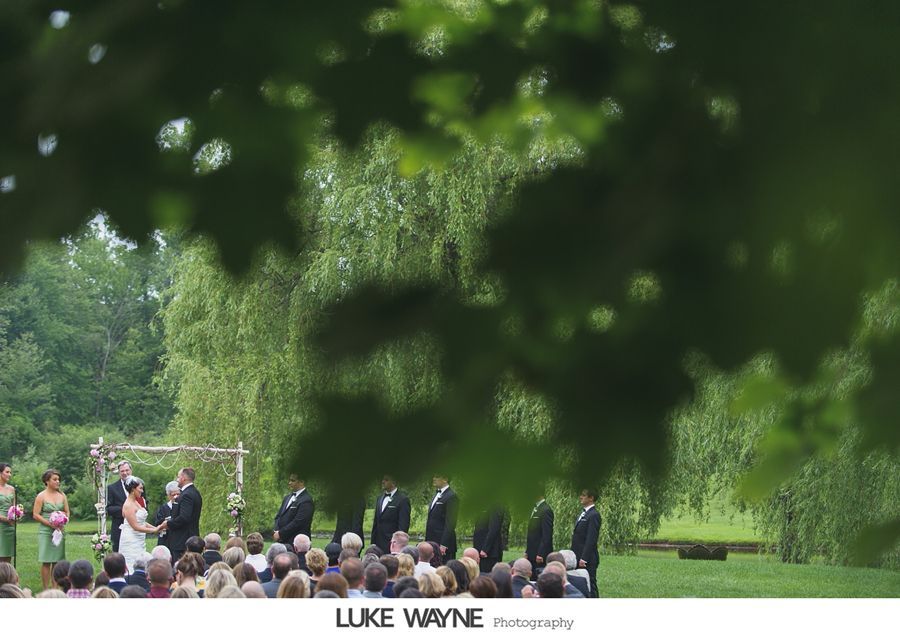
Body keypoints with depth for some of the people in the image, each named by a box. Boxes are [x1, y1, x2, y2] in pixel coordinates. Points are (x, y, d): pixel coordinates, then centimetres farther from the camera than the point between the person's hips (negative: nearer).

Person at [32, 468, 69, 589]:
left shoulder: (62, 495, 10)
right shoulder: (41, 496, -3)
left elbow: (67, 512, 15)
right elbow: (35, 515, -6)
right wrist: (50, 523, -14)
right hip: (45, 531, -4)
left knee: (57, 561, 4)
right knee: (46, 562, -5)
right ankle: (46, 589, -3)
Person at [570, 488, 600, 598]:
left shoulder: (594, 515, -13)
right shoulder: (583, 514, 17)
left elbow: (591, 539, -19)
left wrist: (584, 559, -21)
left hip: (588, 560, -9)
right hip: (579, 558, 9)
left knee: (590, 587, -6)